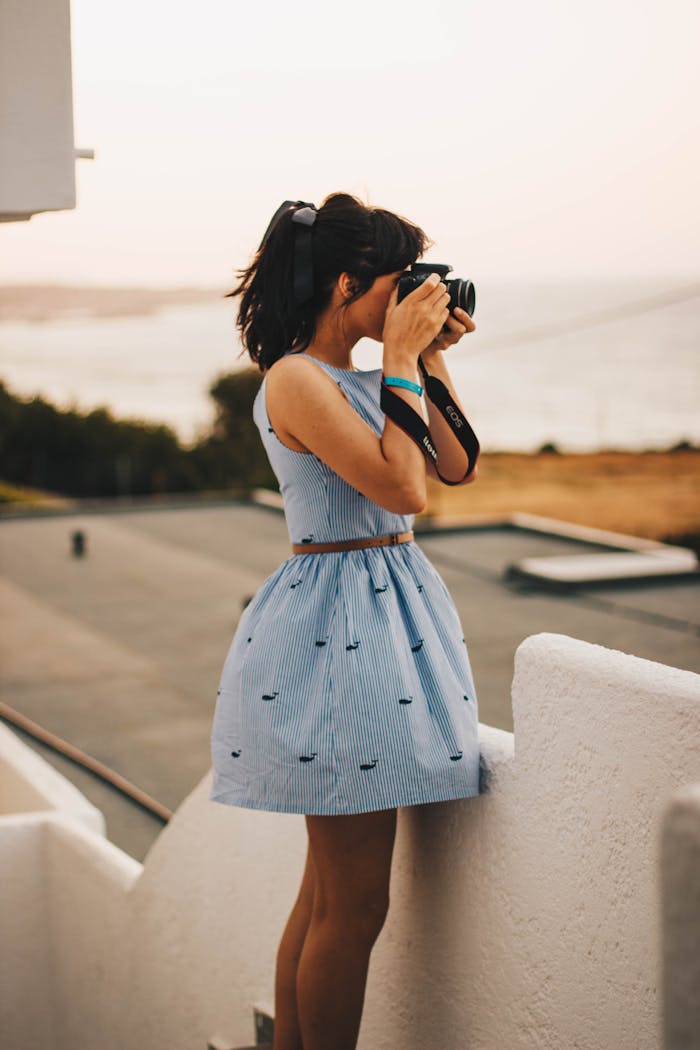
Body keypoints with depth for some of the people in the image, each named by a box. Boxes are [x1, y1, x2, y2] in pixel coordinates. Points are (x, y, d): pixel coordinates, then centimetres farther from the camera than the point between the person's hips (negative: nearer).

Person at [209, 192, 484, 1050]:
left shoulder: (359, 377, 11)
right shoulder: (296, 380, -15)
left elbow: (456, 465, 14)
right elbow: (402, 487, -21)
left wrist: (432, 357, 9)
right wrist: (401, 359, -15)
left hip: (384, 615, 10)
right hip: (335, 621, -10)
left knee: (328, 891, 17)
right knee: (353, 902, -3)